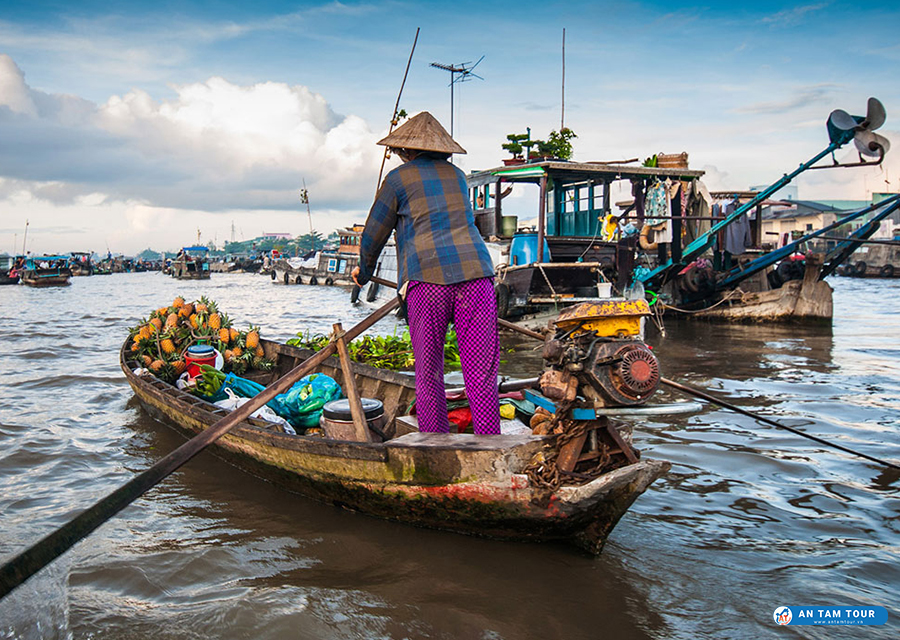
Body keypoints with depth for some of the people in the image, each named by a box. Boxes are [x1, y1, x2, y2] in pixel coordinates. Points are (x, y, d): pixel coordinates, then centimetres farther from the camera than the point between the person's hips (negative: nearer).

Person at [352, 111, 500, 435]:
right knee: (481, 374, 1)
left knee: (428, 375, 6)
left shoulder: (399, 178, 10)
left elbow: (373, 235, 16)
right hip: (475, 271, 3)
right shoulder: (456, 175, 23)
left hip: (427, 277, -3)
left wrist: (364, 270, 36)